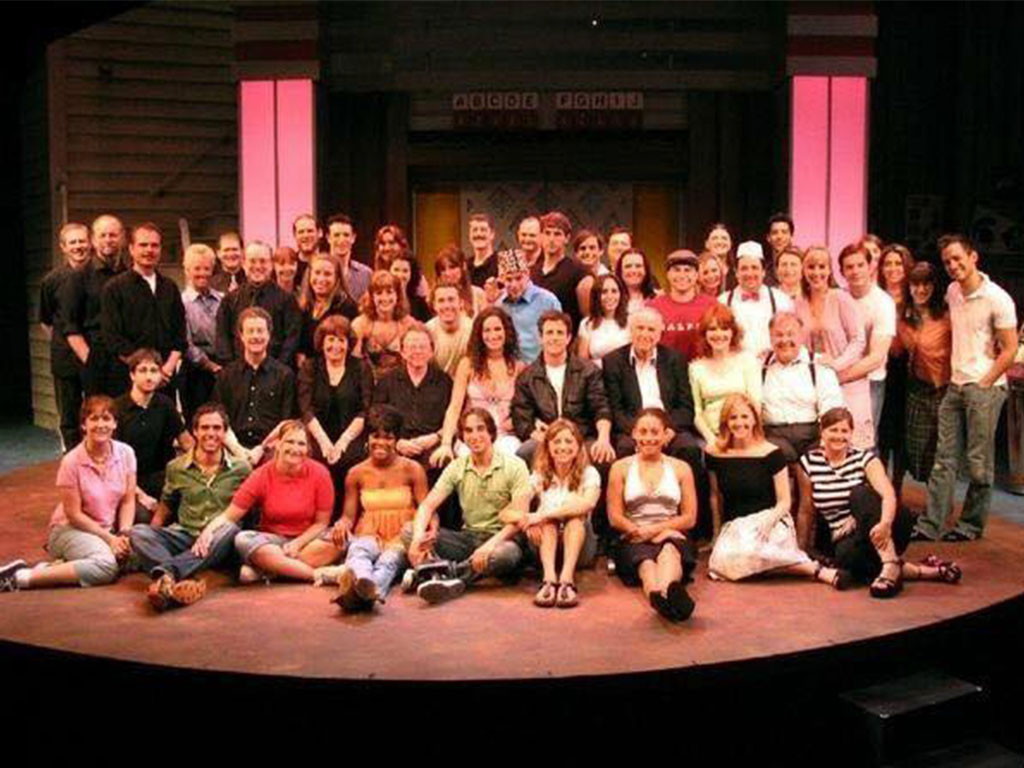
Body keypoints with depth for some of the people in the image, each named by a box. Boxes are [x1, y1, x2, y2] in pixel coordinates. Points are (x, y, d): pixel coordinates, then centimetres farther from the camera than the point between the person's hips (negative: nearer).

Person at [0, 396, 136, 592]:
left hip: (109, 529, 5)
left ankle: (60, 565, -11)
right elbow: (74, 514, -12)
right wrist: (109, 538, -15)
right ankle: (22, 577, -21)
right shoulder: (72, 462, -16)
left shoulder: (125, 453, -5)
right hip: (70, 528, -5)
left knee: (133, 553, -28)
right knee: (106, 566, -34)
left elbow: (128, 501, 0)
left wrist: (124, 534, -15)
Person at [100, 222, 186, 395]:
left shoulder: (169, 287, 14)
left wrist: (169, 366, -3)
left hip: (165, 378, 4)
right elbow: (114, 339, -6)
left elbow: (180, 333, 13)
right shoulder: (114, 288, 1)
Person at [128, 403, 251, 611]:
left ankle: (165, 572, -49)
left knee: (230, 530, -37)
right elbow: (164, 510, 21)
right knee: (137, 532, -25)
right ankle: (181, 580, -51)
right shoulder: (177, 467, 13)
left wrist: (212, 532, -7)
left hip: (217, 546, -2)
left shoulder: (240, 469, 9)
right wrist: (152, 540, 3)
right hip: (184, 538, 2)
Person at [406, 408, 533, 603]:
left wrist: (490, 544, -30)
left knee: (506, 553, -40)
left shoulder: (514, 466, -5)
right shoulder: (456, 468, 6)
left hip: (501, 538, -4)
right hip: (468, 537, 4)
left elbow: (519, 518, -13)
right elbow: (427, 505, -3)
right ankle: (449, 578, -41)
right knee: (408, 531, -17)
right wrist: (418, 536, -25)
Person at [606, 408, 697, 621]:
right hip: (634, 541, 0)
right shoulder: (621, 468, 13)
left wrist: (656, 529, -7)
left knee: (670, 547, -39)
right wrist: (637, 530, -13)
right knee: (646, 561, -38)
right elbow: (614, 517, 7)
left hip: (673, 536, 0)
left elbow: (690, 518, 9)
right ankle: (662, 595, -71)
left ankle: (663, 592, -71)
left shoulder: (680, 468, 15)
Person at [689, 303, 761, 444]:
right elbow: (696, 412, 7)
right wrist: (710, 438, -7)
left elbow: (756, 403, 4)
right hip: (711, 435, 0)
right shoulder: (696, 367, 10)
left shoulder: (747, 359, 9)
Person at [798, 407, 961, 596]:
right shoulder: (809, 463, 2)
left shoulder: (864, 459, -3)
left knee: (860, 492, -31)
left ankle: (890, 565, -40)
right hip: (844, 539, 1)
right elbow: (806, 511, 8)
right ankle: (921, 570, -26)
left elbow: (888, 494, -21)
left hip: (879, 530, -1)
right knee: (846, 557, -36)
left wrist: (885, 523, -40)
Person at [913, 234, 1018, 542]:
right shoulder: (952, 292, 9)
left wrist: (983, 384, -11)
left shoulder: (997, 299, -11)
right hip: (955, 385, 6)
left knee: (979, 462, 1)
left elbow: (1009, 350, -9)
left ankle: (972, 525, 13)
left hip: (985, 388, -6)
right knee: (944, 459, 5)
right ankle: (929, 525, 7)